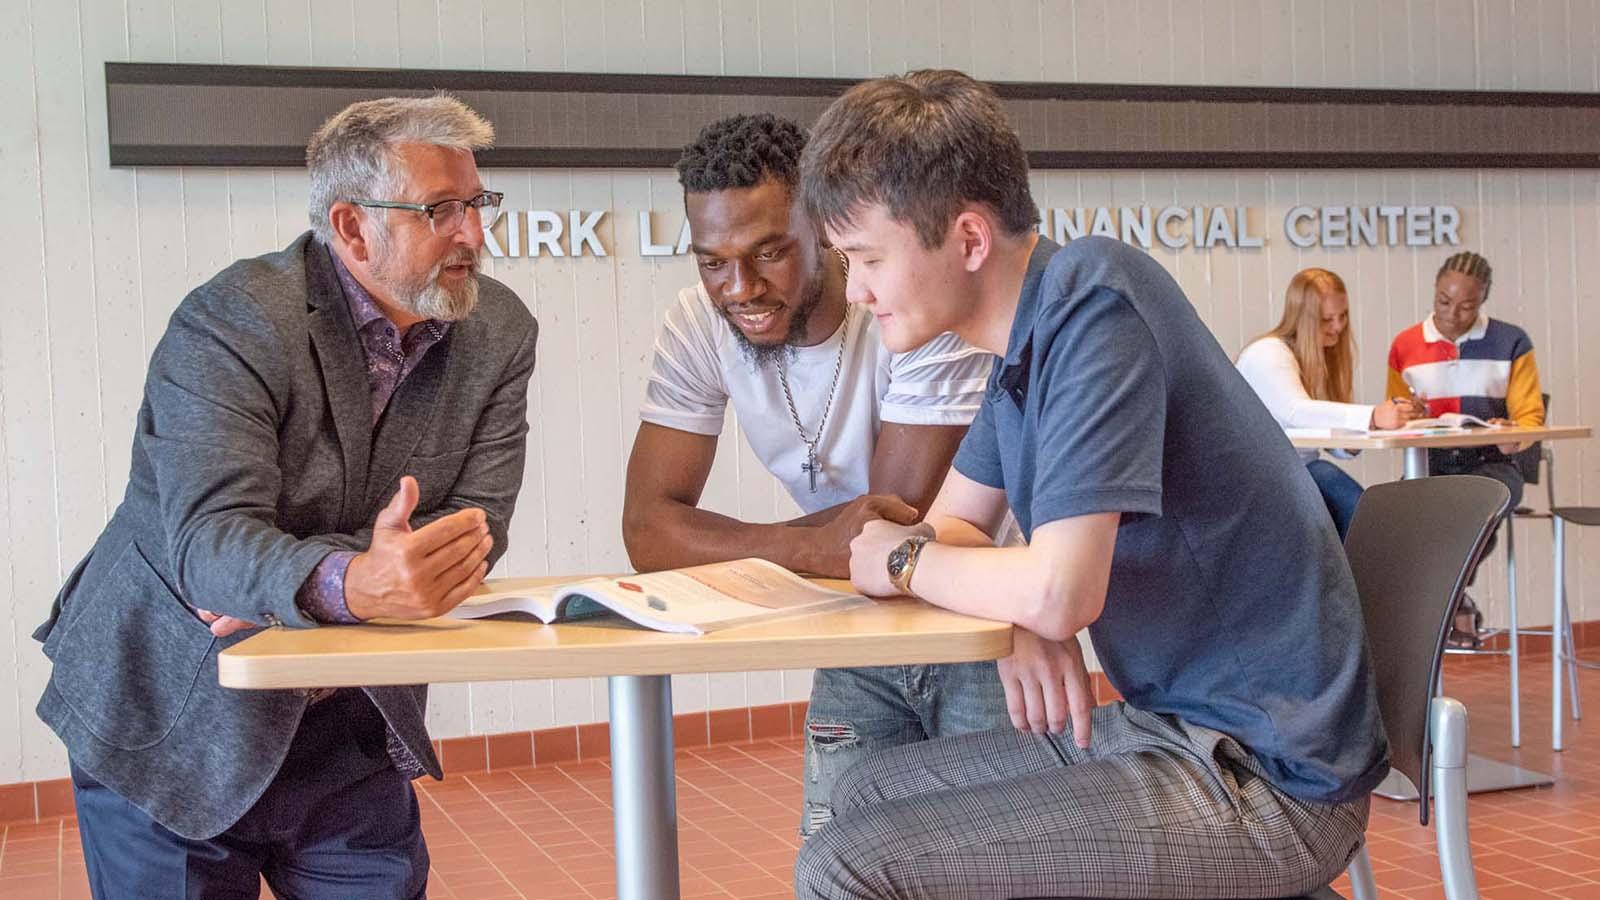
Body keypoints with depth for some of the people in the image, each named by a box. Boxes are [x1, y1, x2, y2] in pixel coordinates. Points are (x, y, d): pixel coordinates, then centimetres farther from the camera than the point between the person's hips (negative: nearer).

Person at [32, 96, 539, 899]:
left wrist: (288, 587, -24)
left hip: (348, 733, 4)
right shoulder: (230, 322, -19)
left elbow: (471, 532, -10)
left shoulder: (499, 332, -4)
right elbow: (207, 537, -30)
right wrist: (348, 585, -51)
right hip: (170, 722, -4)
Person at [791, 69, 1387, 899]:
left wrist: (903, 560, -8)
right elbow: (952, 523, 15)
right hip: (1171, 719, 9)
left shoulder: (1092, 305, -21)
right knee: (865, 796, 17)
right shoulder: (1029, 332, 7)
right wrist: (1016, 620, -8)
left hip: (1266, 774, -9)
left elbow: (1058, 593, -28)